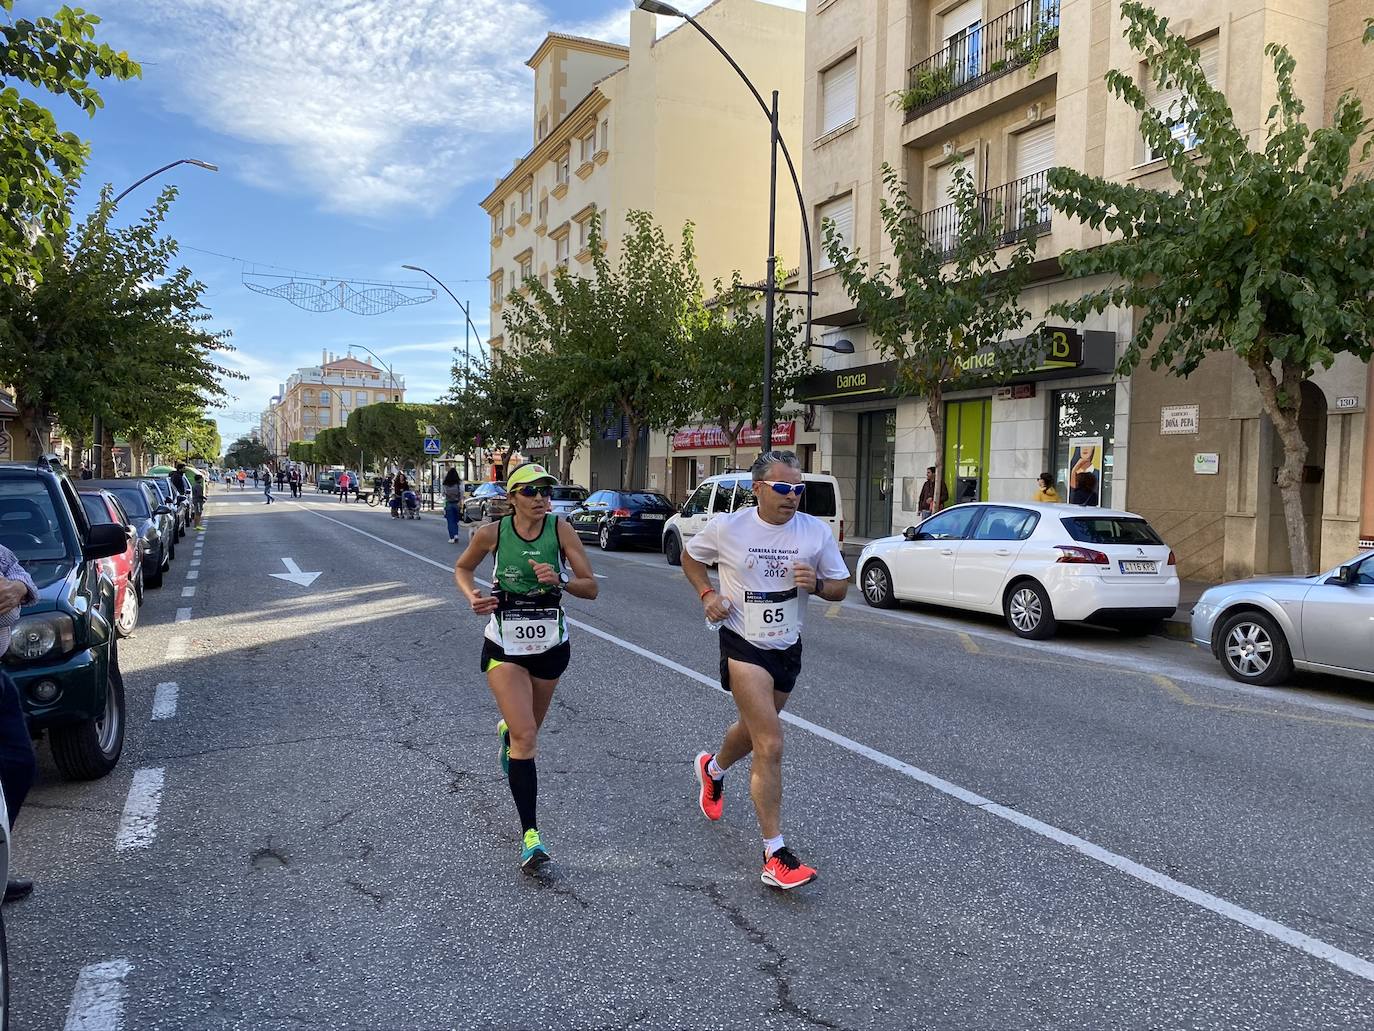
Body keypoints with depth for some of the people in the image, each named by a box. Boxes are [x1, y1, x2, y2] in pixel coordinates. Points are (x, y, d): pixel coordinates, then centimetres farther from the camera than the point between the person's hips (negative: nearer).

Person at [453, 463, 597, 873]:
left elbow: (591, 588, -9)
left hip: (551, 645, 2)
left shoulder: (560, 529, -12)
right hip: (505, 646, -2)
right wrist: (473, 597, -12)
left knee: (527, 728, 22)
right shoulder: (492, 533, -12)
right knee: (526, 736, -15)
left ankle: (506, 730, 61)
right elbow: (462, 568, 8)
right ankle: (530, 836, -9)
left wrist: (560, 581, -28)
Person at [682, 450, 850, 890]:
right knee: (770, 746, -14)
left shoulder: (816, 532, -5)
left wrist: (817, 584, -19)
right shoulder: (727, 527, -10)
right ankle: (775, 855, -7)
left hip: (788, 648, 5)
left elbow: (841, 587, 3)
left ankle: (713, 768, 58)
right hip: (743, 644, -5)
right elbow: (689, 556, 9)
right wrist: (707, 593, -8)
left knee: (755, 731, 24)